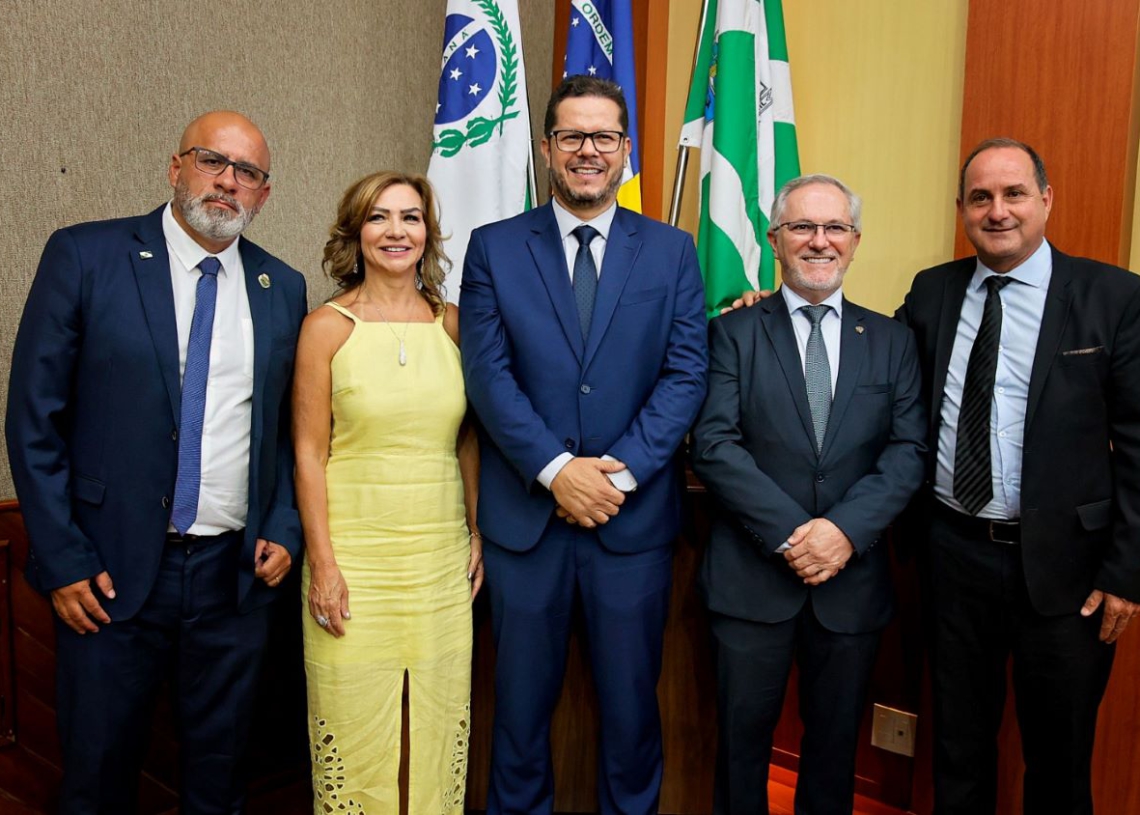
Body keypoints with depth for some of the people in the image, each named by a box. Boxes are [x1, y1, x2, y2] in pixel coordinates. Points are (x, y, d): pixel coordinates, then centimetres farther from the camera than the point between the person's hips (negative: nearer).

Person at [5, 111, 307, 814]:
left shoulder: (283, 288, 5)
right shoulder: (84, 257, -4)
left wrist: (285, 529, 0)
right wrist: (61, 558, -8)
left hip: (238, 572, 3)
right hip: (112, 570, -2)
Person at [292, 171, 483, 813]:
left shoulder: (452, 323, 5)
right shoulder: (327, 326, -3)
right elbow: (310, 452, -4)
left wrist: (479, 533, 6)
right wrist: (321, 562, -8)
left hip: (443, 555, 3)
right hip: (355, 553, -2)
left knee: (439, 723, 12)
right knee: (356, 727, 7)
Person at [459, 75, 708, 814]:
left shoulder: (672, 251, 5)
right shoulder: (494, 248, 3)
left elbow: (686, 374, -2)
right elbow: (488, 374, -5)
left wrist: (621, 473, -13)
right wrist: (556, 469, -15)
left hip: (634, 514, 1)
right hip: (525, 512, 0)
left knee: (631, 699, 13)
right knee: (523, 699, 14)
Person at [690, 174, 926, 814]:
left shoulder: (893, 341, 7)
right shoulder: (734, 333, 0)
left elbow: (909, 450, -2)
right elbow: (715, 444, -10)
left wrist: (845, 528, -16)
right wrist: (790, 533, -17)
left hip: (854, 578, 2)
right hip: (752, 575, -2)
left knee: (835, 738, 18)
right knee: (744, 735, 11)